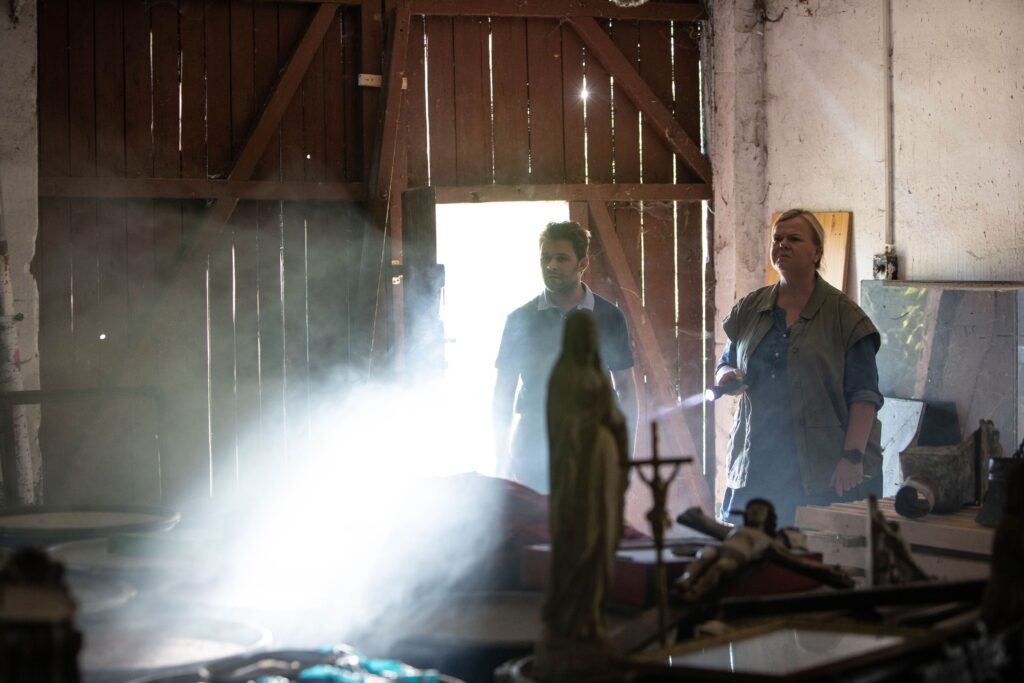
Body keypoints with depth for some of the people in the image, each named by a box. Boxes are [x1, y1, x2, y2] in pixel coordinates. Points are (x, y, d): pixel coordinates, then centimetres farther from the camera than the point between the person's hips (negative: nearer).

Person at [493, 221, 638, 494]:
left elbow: (625, 387, 9)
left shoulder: (609, 318, 4)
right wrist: (502, 459, 2)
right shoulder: (521, 320, 3)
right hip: (531, 451, 0)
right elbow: (503, 393, 7)